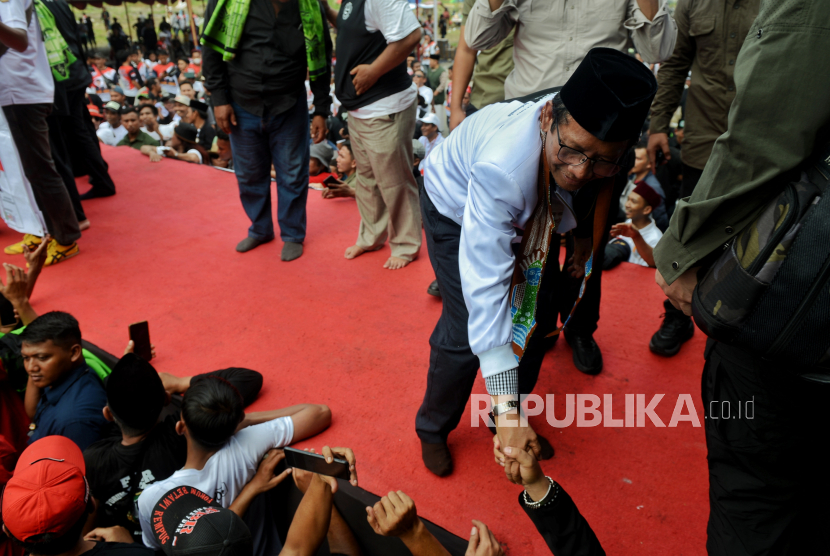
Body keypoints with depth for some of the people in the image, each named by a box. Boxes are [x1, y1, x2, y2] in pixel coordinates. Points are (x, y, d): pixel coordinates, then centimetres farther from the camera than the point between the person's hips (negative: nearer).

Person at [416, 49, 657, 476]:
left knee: (542, 305, 3)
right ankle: (432, 430, 14)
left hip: (527, 209, 6)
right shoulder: (502, 167, -48)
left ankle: (512, 422, 26)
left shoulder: (594, 131, -28)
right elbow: (485, 285, -49)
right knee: (465, 331, -16)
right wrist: (505, 409, -48)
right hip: (456, 209, -6)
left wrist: (583, 231, 4)